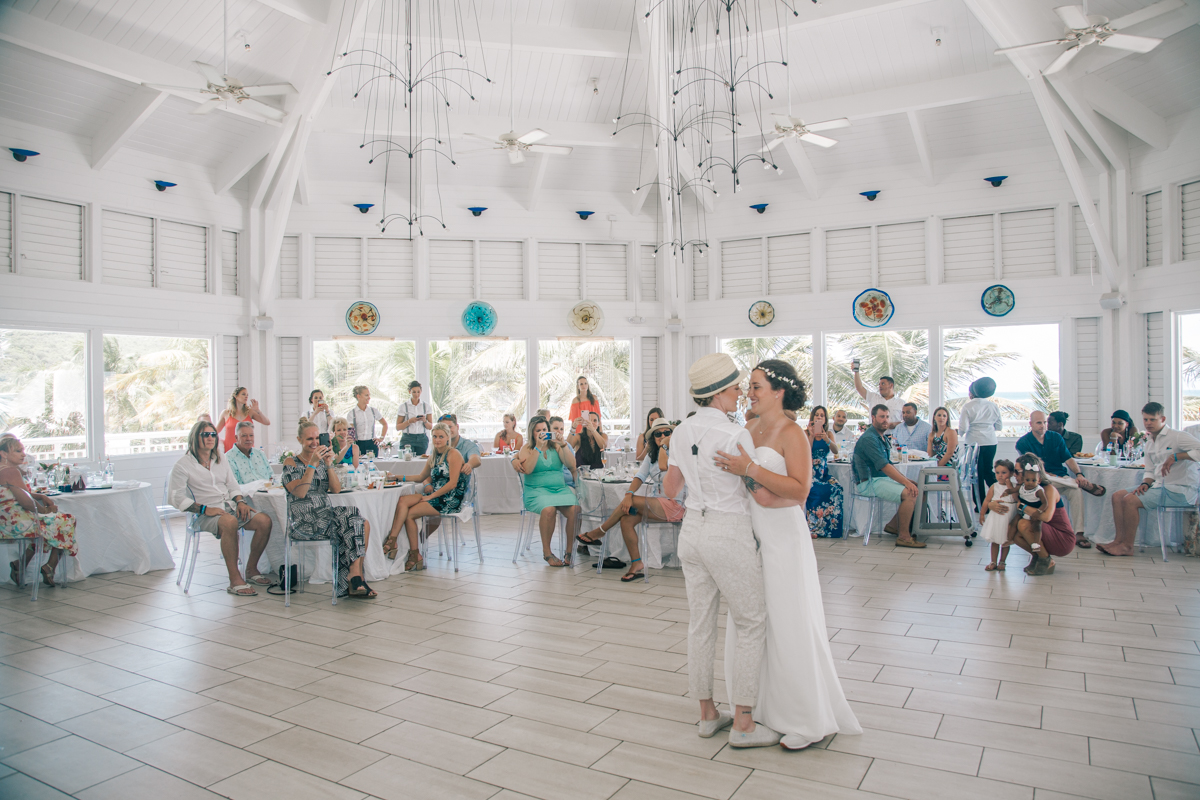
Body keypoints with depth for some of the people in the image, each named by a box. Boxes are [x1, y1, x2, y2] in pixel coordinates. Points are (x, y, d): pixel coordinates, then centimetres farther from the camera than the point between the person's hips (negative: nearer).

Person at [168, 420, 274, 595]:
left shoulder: (222, 461, 22)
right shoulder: (183, 465, 2)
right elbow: (176, 497, -6)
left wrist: (240, 501, -1)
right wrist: (205, 509, -17)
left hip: (230, 508, 6)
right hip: (204, 515, -6)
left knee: (264, 521, -20)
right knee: (229, 522, -40)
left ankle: (251, 570, -2)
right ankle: (234, 580, -33)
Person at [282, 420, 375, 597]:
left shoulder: (323, 460, 18)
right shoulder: (291, 463, 3)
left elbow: (336, 489, 4)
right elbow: (299, 492, -14)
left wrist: (329, 464, -8)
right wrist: (312, 464, -16)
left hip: (326, 514, 6)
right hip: (305, 521, -6)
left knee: (364, 524, -21)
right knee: (352, 523, -27)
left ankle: (355, 580, -17)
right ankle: (355, 577, -21)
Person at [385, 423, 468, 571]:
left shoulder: (453, 454, -7)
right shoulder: (434, 457, 18)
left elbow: (453, 483, -14)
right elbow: (420, 478, 26)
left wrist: (431, 496, -16)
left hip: (450, 500, -7)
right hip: (435, 496, 7)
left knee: (409, 514, -21)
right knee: (402, 500, -19)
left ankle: (415, 555, -13)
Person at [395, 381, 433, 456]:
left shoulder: (426, 406, 7)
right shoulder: (403, 406, 2)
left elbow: (430, 427, 8)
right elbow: (398, 427, 0)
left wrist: (425, 421, -12)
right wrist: (409, 421, -15)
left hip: (422, 439, 2)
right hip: (408, 439, -2)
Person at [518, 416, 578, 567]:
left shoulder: (556, 446, 14)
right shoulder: (527, 449, 8)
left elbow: (571, 464, 1)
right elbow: (527, 469, -11)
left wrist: (563, 445, -9)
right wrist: (538, 447, -12)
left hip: (560, 488, 3)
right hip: (536, 490, -3)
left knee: (575, 509, -28)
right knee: (548, 509, -35)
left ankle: (569, 550, -11)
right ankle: (547, 553, -19)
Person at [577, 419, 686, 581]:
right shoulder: (652, 454, 17)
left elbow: (663, 466, -26)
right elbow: (640, 476, 4)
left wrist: (664, 446, -12)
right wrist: (629, 494, -14)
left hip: (673, 505, -7)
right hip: (655, 503, 7)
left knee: (630, 502, -22)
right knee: (626, 519, -17)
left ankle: (599, 532, -4)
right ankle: (636, 564, -11)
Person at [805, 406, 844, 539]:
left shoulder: (829, 434, 12)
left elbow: (835, 451, -6)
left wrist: (827, 439, -24)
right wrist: (812, 436, -16)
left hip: (824, 472, 3)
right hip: (810, 472, -3)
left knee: (836, 489, -26)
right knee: (815, 490, -32)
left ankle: (830, 527, -18)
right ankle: (813, 527, -21)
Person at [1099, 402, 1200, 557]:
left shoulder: (1177, 436, -10)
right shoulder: (1149, 443, 15)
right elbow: (1150, 471, 17)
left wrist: (1175, 456, -27)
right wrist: (1145, 484, -3)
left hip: (1179, 491, -9)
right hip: (1160, 487, 9)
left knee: (1130, 499, -23)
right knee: (1118, 495, -4)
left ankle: (1127, 546, -12)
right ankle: (1119, 540, -6)